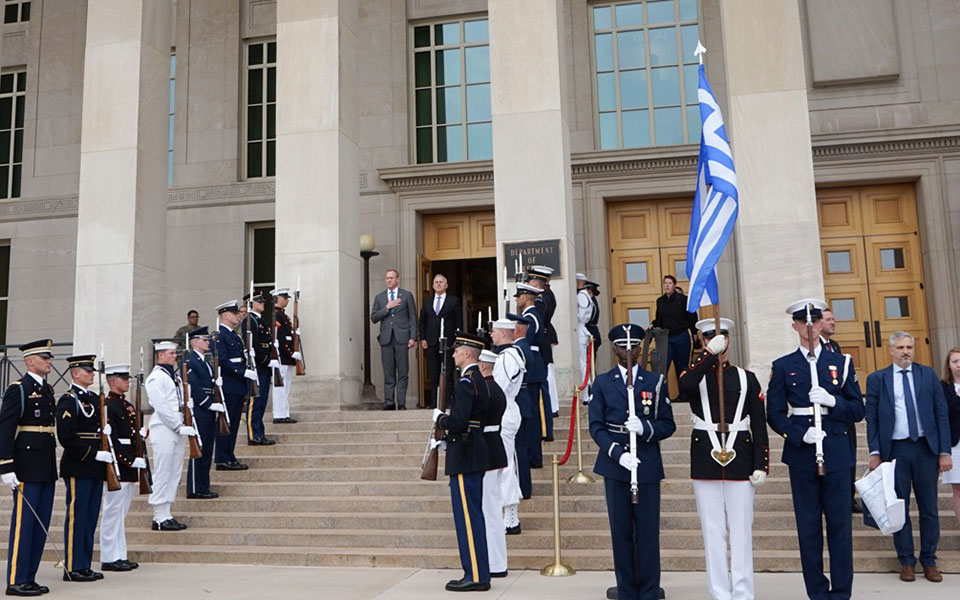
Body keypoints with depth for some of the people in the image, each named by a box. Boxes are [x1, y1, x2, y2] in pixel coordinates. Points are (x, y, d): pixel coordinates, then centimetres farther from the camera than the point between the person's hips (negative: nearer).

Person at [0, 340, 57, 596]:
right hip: (27, 468, -8)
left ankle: (29, 577, 19)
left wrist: (52, 465, 18)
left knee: (41, 524, 11)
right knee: (23, 523, -2)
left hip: (47, 469, 8)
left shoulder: (48, 390, 16)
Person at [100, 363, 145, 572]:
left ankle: (120, 556, 21)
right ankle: (110, 558, 5)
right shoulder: (107, 406, -13)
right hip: (117, 467, -9)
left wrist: (141, 433, 1)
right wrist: (130, 460, -20)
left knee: (121, 513, 14)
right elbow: (110, 439, -19)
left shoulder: (127, 406, 16)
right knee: (113, 512, -2)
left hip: (129, 467, 9)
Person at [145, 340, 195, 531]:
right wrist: (180, 427, -16)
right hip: (163, 430, -9)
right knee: (162, 475, -5)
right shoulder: (156, 378, -9)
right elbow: (162, 407, -16)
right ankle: (159, 518, 2)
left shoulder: (175, 376, 19)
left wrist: (184, 426, 9)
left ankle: (167, 515, 17)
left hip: (177, 430, 9)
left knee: (174, 474, 10)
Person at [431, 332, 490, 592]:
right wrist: (446, 438, 18)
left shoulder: (466, 381, -16)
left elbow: (458, 422, -24)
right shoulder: (480, 380, 15)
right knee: (473, 514, 14)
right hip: (476, 455, 10)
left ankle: (475, 576, 1)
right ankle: (478, 573, 21)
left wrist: (439, 417, -5)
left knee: (467, 515, -5)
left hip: (464, 458, -10)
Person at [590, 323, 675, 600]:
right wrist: (618, 453, -14)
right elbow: (596, 426, 0)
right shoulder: (602, 383, 6)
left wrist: (644, 428, -16)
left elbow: (668, 425, 5)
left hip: (647, 465, 0)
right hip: (614, 465, 0)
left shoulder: (655, 382, 7)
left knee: (648, 531, 2)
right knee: (620, 531, 6)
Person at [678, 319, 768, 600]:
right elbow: (684, 386, -21)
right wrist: (711, 354, -23)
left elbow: (759, 425, 6)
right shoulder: (696, 374, 7)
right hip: (705, 461, 0)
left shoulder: (746, 377, 9)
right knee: (713, 532, 4)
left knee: (741, 531, 2)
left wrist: (761, 465, -1)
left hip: (740, 460, 0)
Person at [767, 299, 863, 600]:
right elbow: (775, 414, 1)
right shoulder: (782, 367, 5)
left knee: (840, 524, 4)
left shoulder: (842, 363, 8)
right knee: (808, 527, 5)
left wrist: (832, 401, -14)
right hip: (801, 455, 0)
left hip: (837, 454, 1)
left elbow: (858, 410, 5)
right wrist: (801, 434, -15)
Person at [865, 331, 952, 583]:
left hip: (926, 448, 1)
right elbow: (871, 418, 2)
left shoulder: (928, 375, 6)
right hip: (895, 450, -1)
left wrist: (945, 451, -2)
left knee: (929, 508, 7)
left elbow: (942, 414, 4)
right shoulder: (876, 379, 3)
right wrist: (874, 452, -5)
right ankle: (906, 561, 15)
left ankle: (929, 561, 20)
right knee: (899, 508, 4)